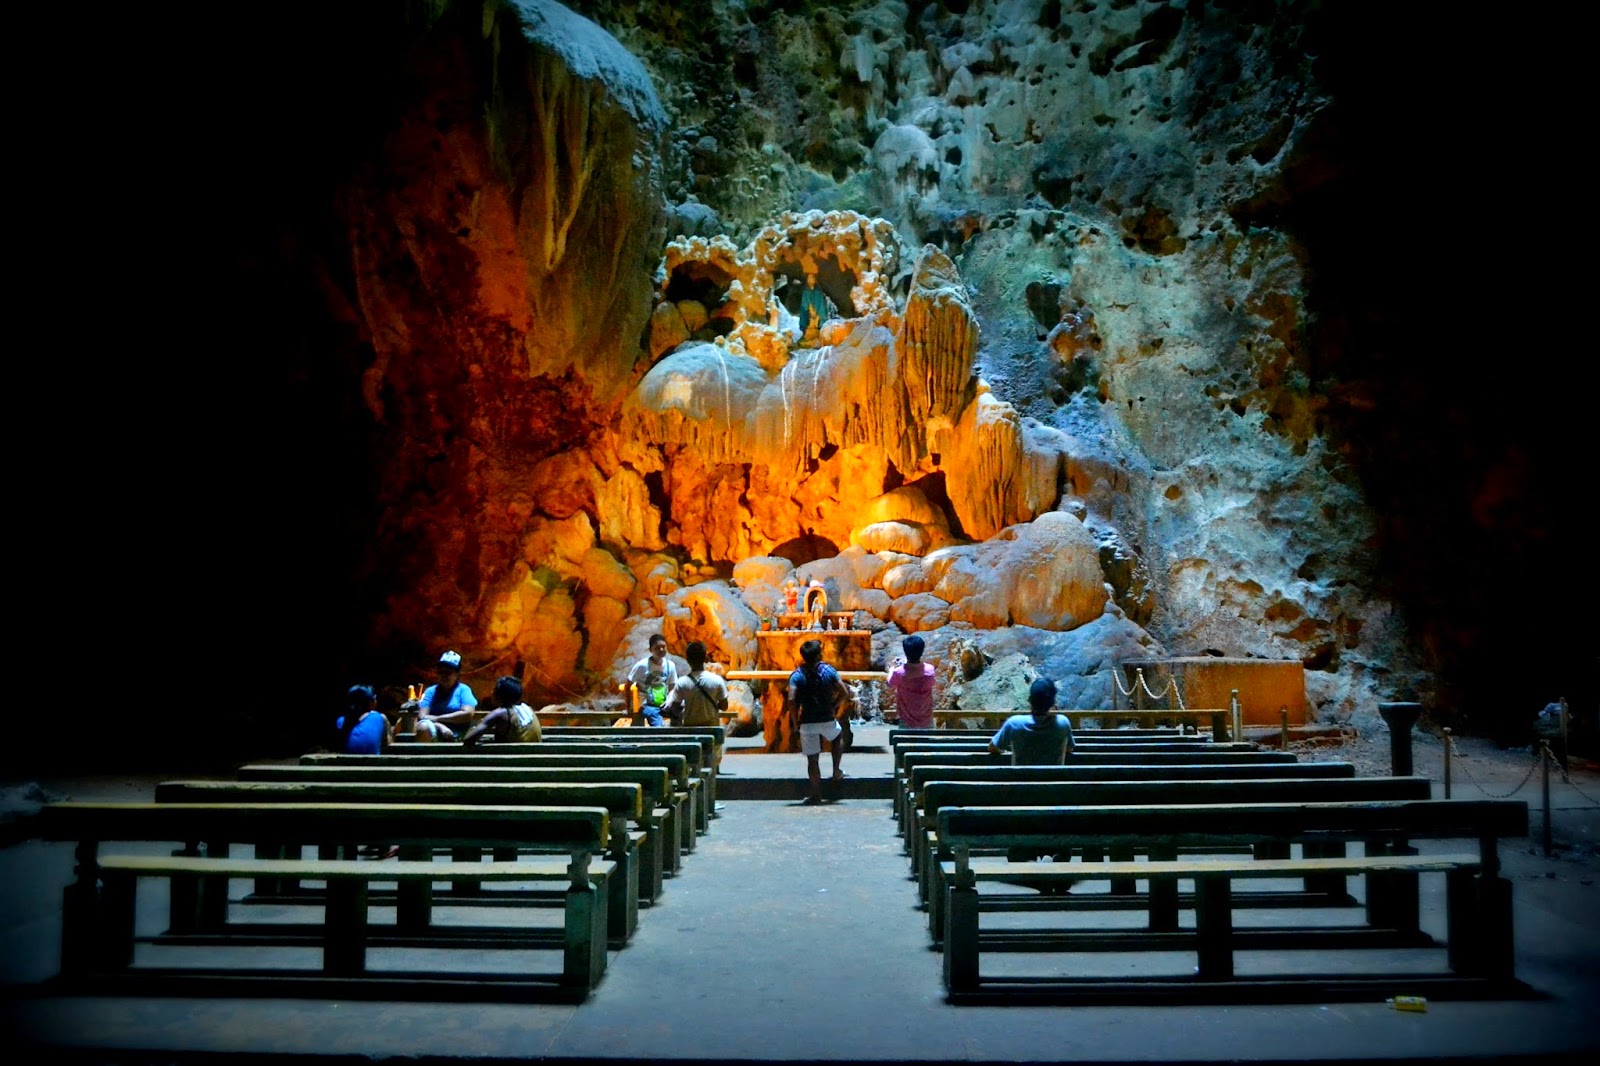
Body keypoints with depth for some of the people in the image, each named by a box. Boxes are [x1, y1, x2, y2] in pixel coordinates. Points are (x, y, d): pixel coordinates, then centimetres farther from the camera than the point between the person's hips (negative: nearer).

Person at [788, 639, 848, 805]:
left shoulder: (796, 676, -6)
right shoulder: (829, 671, -4)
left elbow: (792, 700, -17)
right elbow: (844, 693, -7)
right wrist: (834, 706, 8)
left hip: (807, 722, -1)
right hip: (828, 720, 1)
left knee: (812, 760, 7)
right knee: (838, 738, 34)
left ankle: (816, 795, 10)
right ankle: (836, 771, 30)